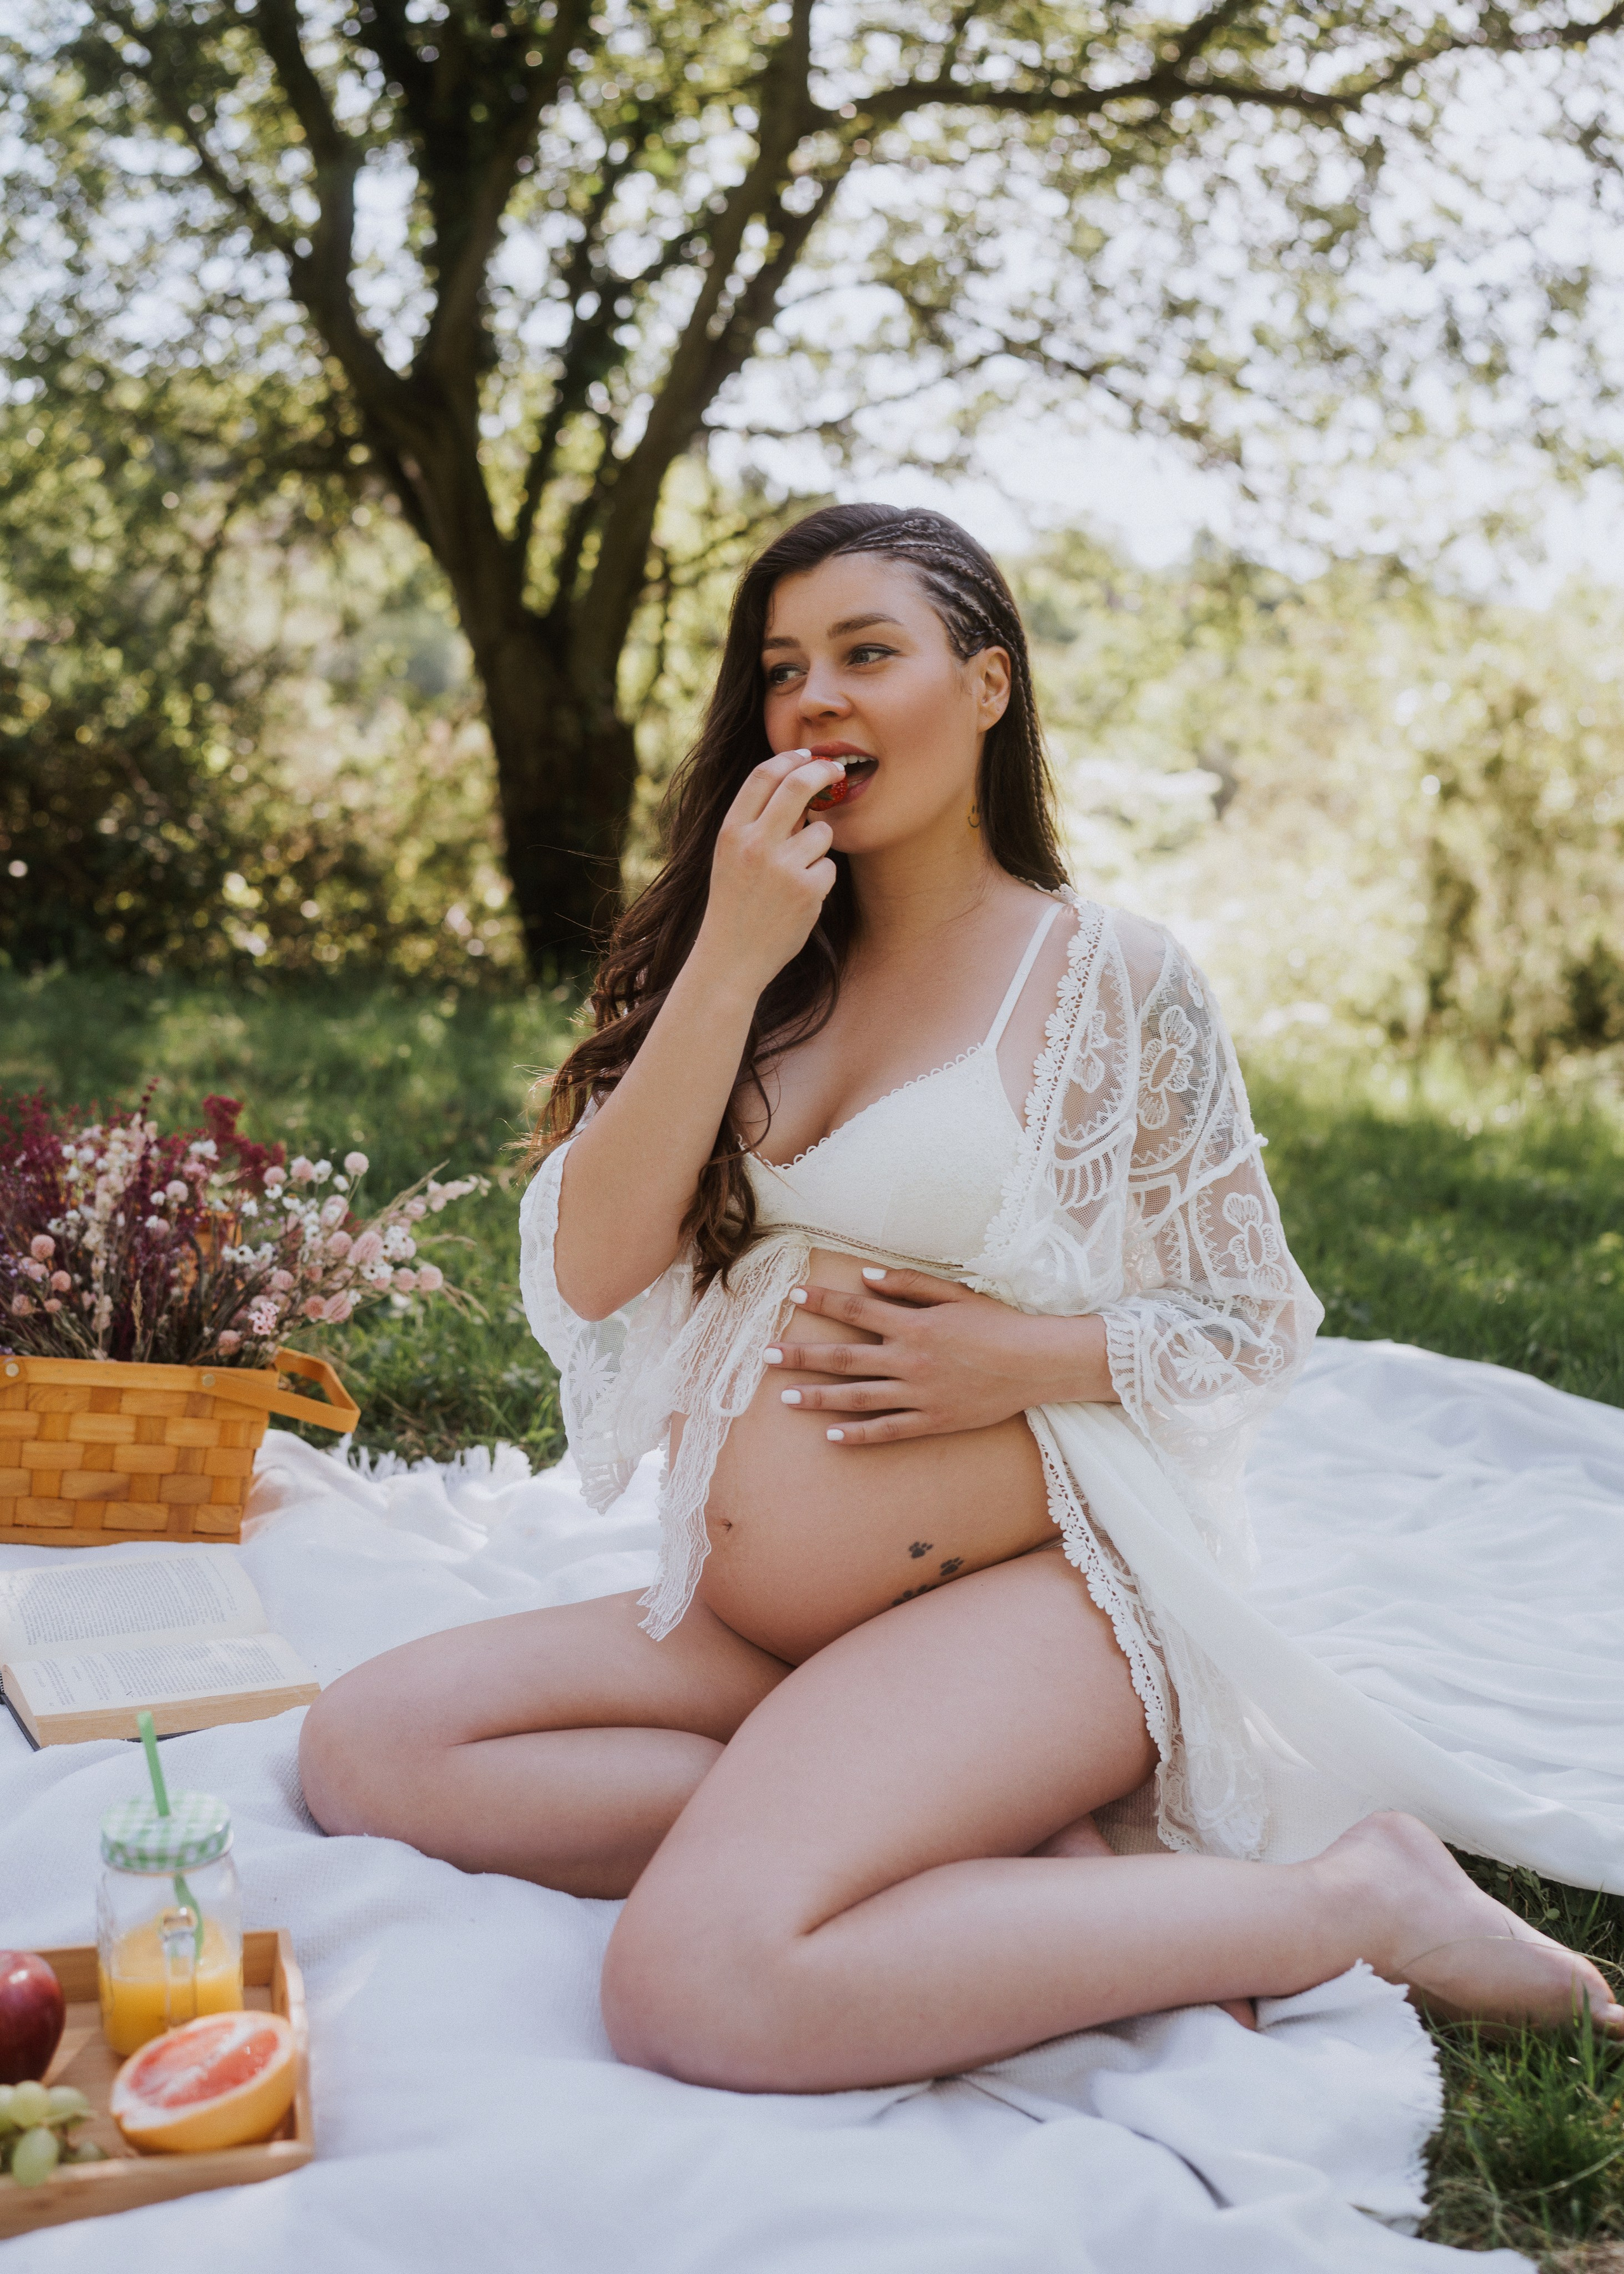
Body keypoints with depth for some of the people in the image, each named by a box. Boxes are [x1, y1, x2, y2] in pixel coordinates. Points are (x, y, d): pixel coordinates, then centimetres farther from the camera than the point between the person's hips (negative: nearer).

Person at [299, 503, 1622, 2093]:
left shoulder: (1113, 980, -3)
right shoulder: (745, 975, 10)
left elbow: (1258, 1325, 2)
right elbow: (588, 1268, -4)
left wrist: (1028, 1356, -17)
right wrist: (730, 960, -11)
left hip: (1028, 1600, -6)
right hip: (741, 1630, 7)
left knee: (701, 1988, -29)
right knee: (367, 1747, -12)